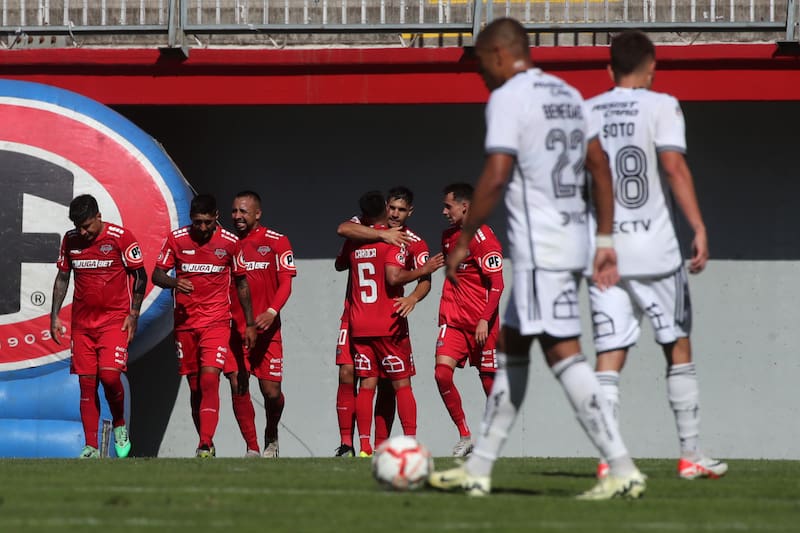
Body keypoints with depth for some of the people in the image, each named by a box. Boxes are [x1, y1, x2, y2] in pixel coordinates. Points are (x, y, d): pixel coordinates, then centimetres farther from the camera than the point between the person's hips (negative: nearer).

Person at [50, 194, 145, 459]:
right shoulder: (70, 240, 4)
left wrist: (133, 314, -5)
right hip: (82, 322, 4)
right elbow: (62, 277, 15)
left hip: (115, 319, -4)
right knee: (86, 382, 0)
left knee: (109, 375, -18)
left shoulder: (121, 237, -9)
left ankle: (120, 425, 9)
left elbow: (140, 276, -2)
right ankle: (91, 447, 3)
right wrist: (54, 315, 10)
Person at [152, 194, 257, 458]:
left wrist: (250, 324, 10)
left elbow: (241, 283, 9)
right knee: (195, 385, 7)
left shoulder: (230, 242, -1)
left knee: (210, 379, -17)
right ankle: (206, 442, 20)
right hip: (185, 323, 2)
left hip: (217, 322, -2)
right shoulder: (176, 239, -1)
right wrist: (174, 282, -21)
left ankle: (205, 445, -21)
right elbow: (157, 274, 2)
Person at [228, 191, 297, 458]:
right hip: (234, 328, 3)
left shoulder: (276, 242, 1)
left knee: (271, 390, -5)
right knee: (238, 387, -5)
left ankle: (271, 436, 25)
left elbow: (285, 284, -4)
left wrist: (272, 311, -21)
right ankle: (252, 447, 6)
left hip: (266, 327, -3)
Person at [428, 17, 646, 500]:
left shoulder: (508, 99, -10)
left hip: (539, 248, -9)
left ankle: (623, 470, -18)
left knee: (563, 352, -12)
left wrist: (464, 241, -9)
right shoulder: (567, 94, 16)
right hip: (572, 238, 9)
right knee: (510, 346, 15)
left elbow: (496, 177, -17)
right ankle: (479, 469, 18)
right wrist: (606, 239, 18)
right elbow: (600, 166, 16)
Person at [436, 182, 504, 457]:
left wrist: (484, 320, -21)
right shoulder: (448, 236, 13)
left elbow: (497, 285, -14)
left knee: (489, 380, 0)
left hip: (480, 323, -6)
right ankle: (464, 436, -4)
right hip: (453, 320, 6)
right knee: (442, 372, -12)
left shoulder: (483, 238, -11)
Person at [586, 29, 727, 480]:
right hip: (653, 248, -3)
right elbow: (674, 166, -12)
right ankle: (691, 455, 12)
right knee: (678, 347, 10)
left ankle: (608, 458, -9)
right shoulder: (661, 106, -2)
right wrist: (699, 229, -15)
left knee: (610, 355, 2)